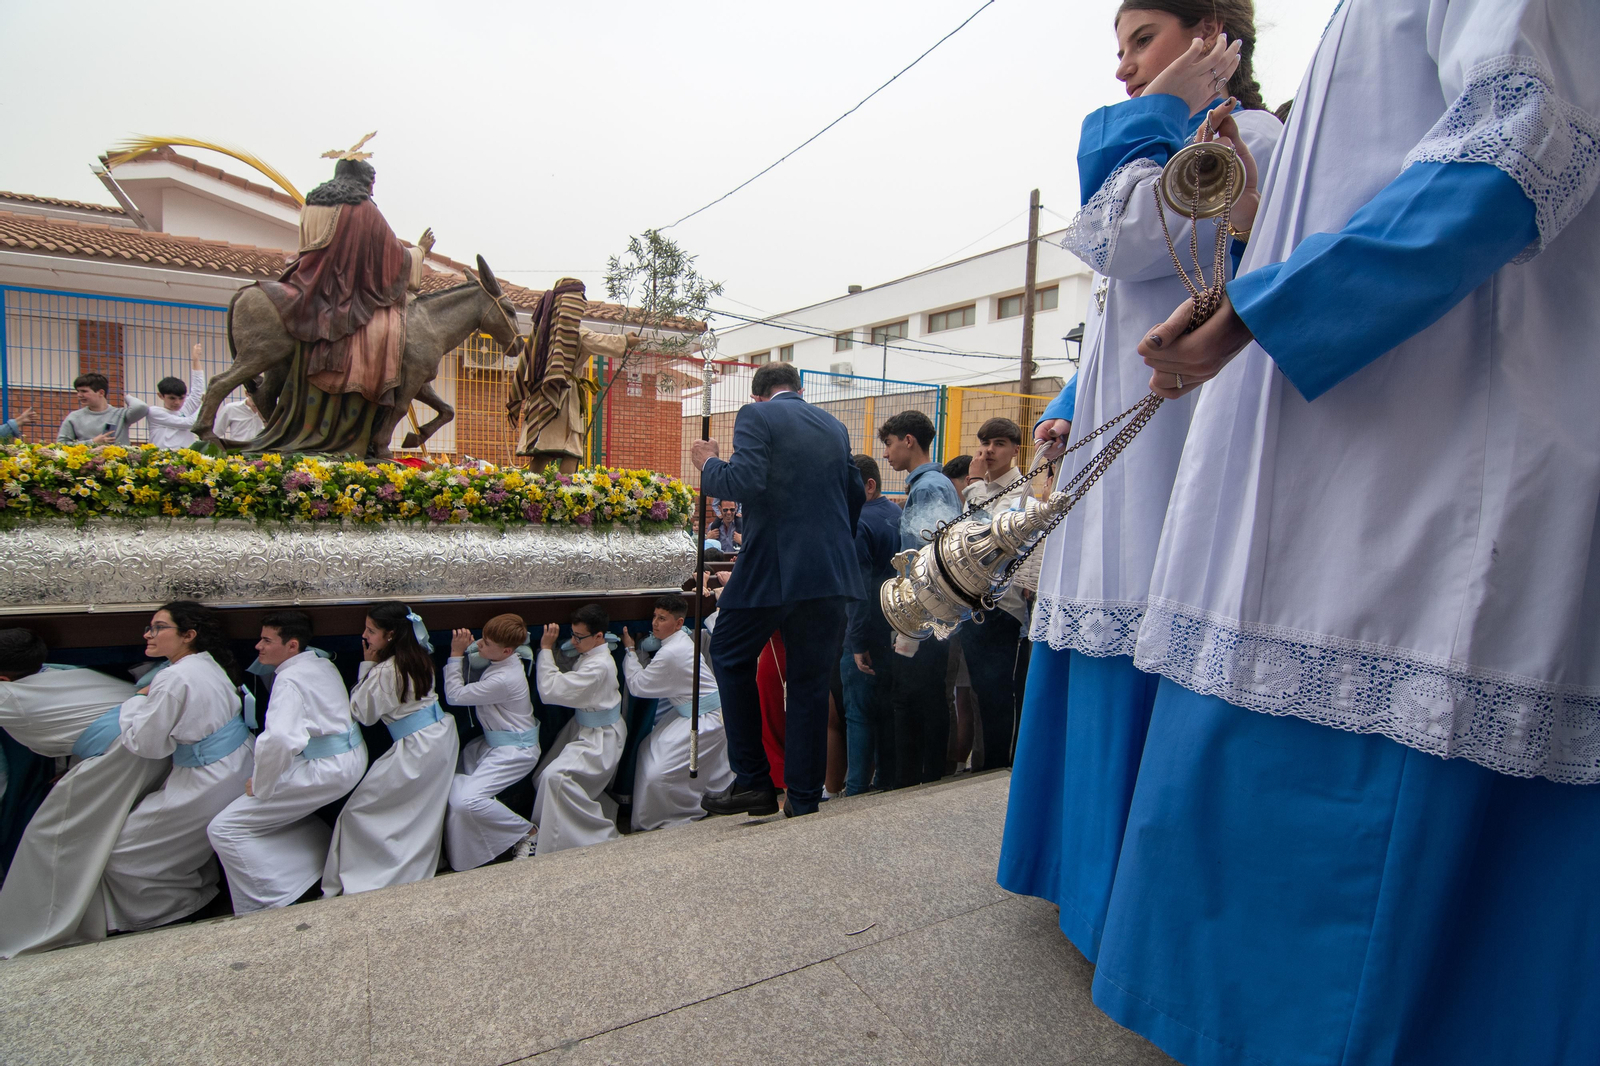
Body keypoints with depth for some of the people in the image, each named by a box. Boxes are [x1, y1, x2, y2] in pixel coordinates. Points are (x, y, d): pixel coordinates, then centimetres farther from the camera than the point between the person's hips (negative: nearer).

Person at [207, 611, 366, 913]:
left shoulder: (289, 679, -18)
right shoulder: (324, 665, 11)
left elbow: (279, 739, -32)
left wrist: (259, 784, -16)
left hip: (326, 769, -10)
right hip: (351, 756, 10)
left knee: (224, 829, -5)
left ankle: (270, 906, -1)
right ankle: (327, 859, 30)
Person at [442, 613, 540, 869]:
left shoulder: (503, 680, -29)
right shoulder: (504, 661, -2)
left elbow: (455, 695, -16)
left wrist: (456, 654, -13)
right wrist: (466, 649, -1)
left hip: (514, 751, -10)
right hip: (493, 742, 10)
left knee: (466, 801, -21)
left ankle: (526, 833, -2)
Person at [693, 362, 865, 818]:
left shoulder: (756, 415, -2)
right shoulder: (835, 426, 16)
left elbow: (746, 483, -17)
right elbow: (856, 497, 20)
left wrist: (709, 464, 2)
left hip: (773, 566, -5)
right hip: (831, 572, 6)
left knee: (729, 656, 15)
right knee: (810, 683, 11)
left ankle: (753, 782, 16)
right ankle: (804, 802, 18)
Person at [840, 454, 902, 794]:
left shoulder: (858, 522, -14)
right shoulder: (899, 515, 11)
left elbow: (862, 588, -21)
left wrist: (859, 643, -19)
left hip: (867, 636, -8)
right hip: (898, 634, 8)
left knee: (859, 715, 1)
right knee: (887, 710, 15)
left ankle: (857, 789, 7)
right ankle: (887, 782, 25)